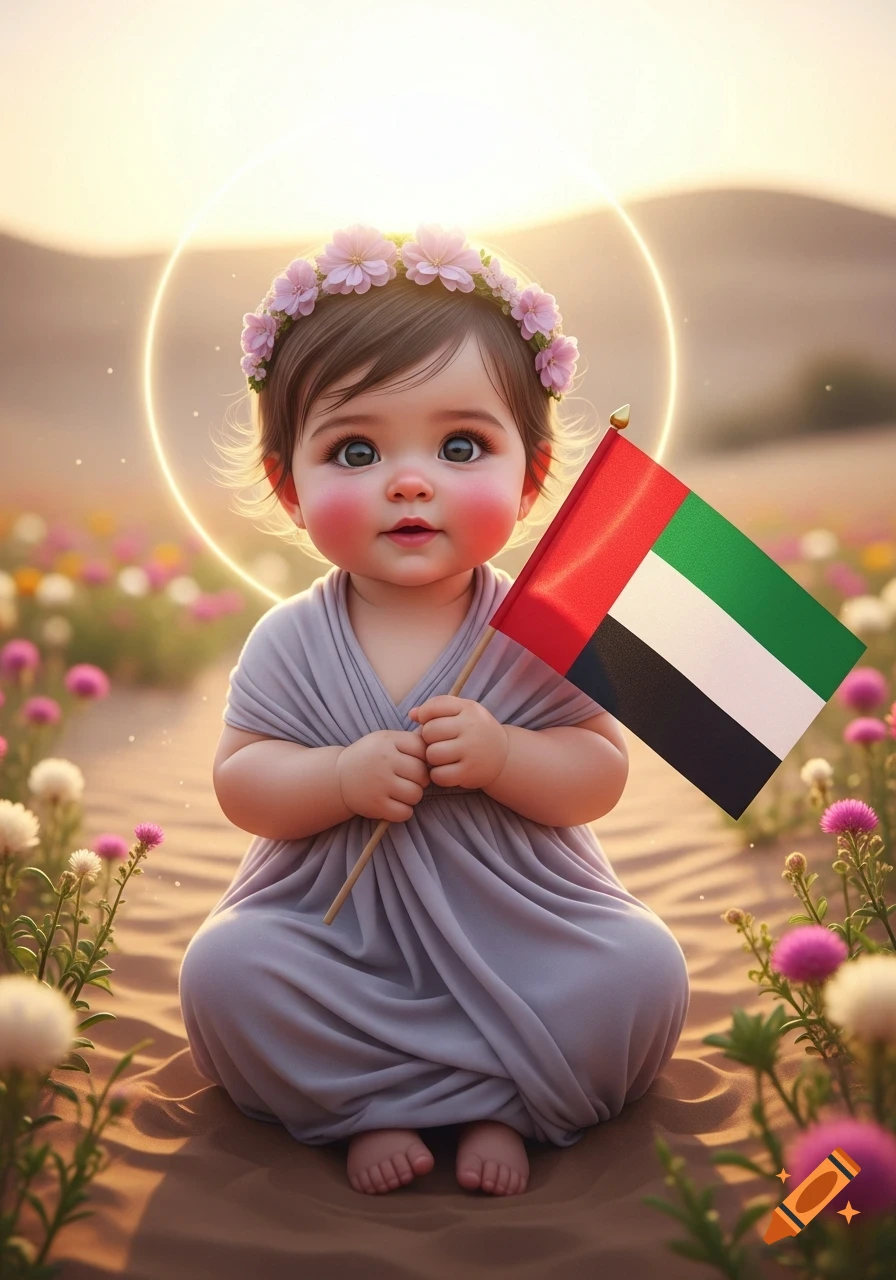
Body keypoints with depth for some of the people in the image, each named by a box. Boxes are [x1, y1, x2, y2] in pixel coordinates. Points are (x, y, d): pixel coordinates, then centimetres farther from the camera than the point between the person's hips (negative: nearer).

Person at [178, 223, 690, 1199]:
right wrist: (344, 775, -24)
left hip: (520, 929, 0)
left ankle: (500, 1103, -9)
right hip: (335, 928, 1)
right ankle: (382, 1110, -11)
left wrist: (501, 757, -27)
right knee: (223, 971, -23)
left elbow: (601, 776, -8)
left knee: (643, 972, -22)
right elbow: (239, 785, -5)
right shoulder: (291, 642, -5)